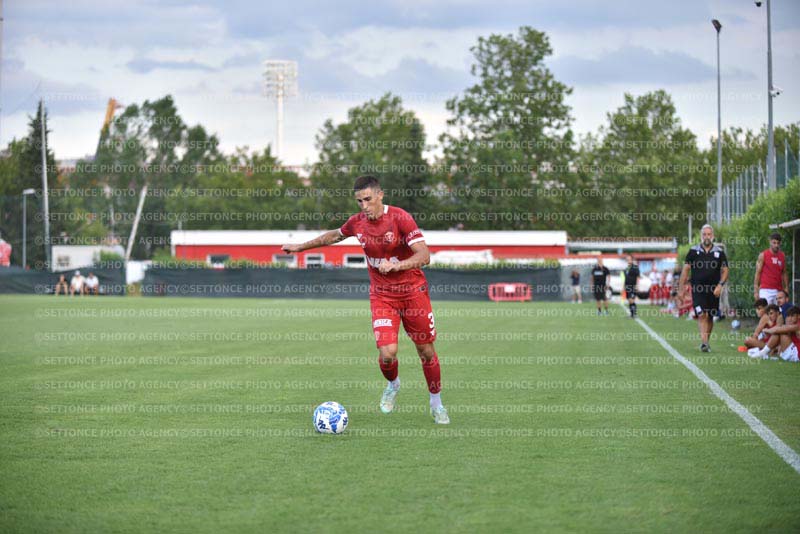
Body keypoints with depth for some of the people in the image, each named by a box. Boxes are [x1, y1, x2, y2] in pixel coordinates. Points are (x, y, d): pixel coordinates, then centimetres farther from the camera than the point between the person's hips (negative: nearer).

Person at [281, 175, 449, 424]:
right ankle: (392, 385, 19)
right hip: (382, 296, 2)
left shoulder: (400, 218, -17)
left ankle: (436, 403, 28)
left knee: (426, 351, 5)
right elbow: (335, 235, 21)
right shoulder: (357, 222, -2)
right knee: (387, 353, -16)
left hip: (413, 292, -2)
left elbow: (424, 256, -23)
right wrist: (301, 246, 27)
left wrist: (395, 265, -38)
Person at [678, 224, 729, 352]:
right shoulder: (693, 251, 5)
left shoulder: (719, 252, 7)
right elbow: (685, 270, 6)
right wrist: (681, 289, 1)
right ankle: (704, 342, -23)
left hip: (713, 291, 2)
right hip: (698, 289, -2)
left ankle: (706, 343, 22)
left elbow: (725, 271, 8)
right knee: (702, 315, -15)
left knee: (710, 317, 9)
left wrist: (720, 285, -8)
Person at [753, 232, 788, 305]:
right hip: (765, 290, -4)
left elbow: (784, 273, 14)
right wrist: (756, 291, -6)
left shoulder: (783, 256, 10)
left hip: (778, 291, 4)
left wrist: (786, 288, 6)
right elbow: (758, 273, -1)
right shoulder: (763, 255, -1)